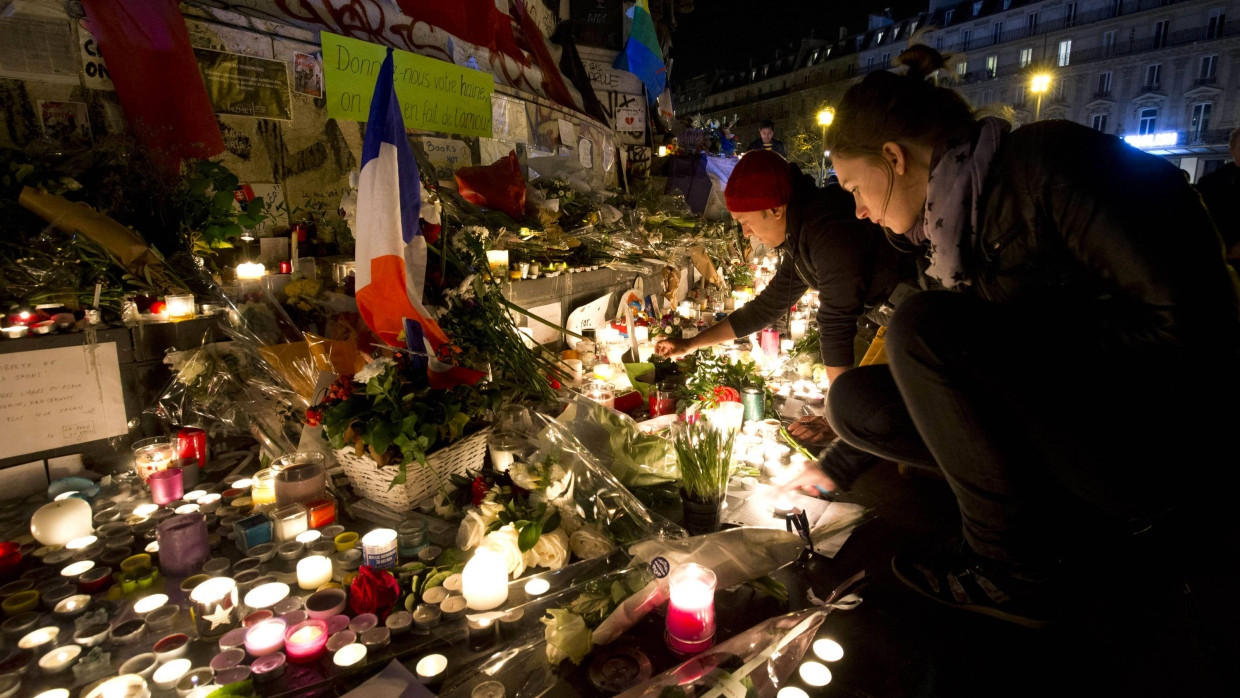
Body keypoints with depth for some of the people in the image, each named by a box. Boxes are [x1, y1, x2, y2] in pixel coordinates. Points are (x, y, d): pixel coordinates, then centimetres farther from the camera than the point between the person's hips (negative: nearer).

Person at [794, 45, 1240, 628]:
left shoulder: (1043, 159, -15)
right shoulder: (952, 218, 8)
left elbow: (1186, 317, -22)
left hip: (1168, 430, -7)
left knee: (927, 329, -25)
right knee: (856, 399, -3)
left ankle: (1010, 569, -10)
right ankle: (1087, 513, -1)